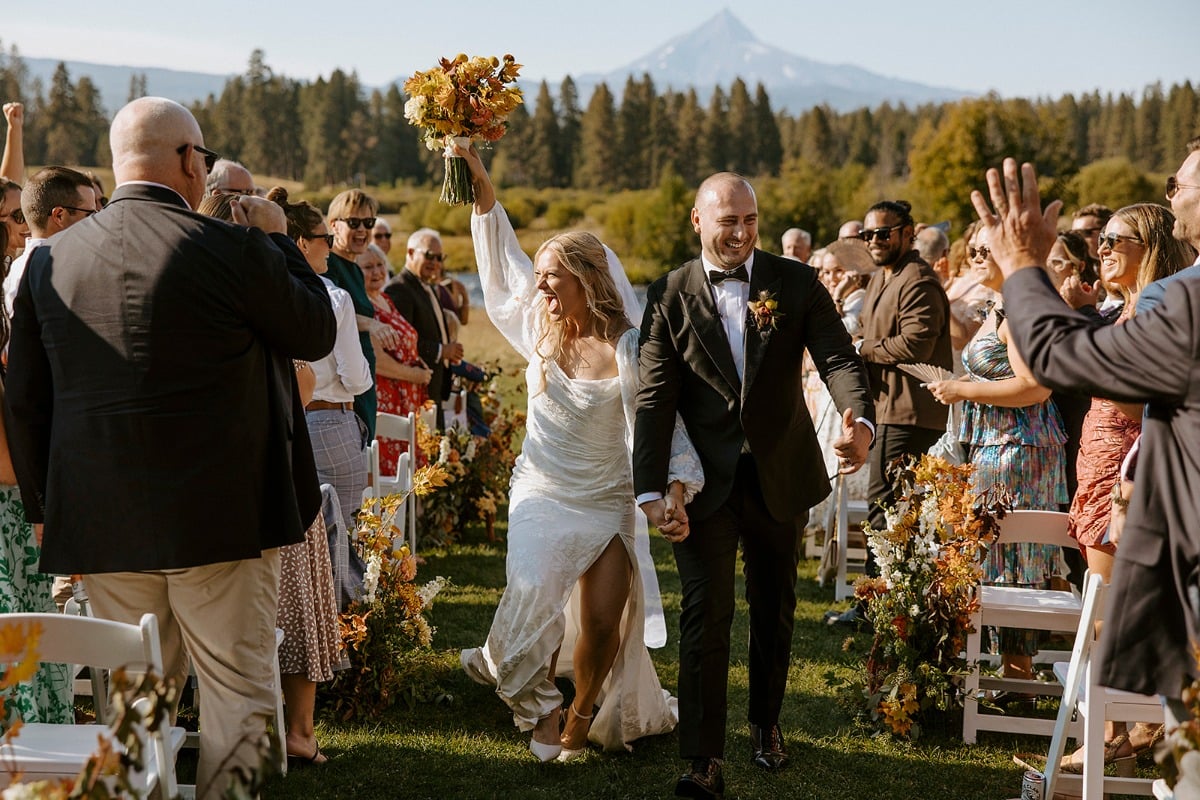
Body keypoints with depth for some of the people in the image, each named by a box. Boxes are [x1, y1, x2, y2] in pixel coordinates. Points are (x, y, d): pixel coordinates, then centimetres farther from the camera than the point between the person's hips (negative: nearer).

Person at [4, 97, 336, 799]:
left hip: (102, 525, 5)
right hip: (221, 520, -4)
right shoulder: (235, 250, -12)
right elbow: (316, 333, 3)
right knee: (238, 690, 8)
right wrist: (278, 241, 14)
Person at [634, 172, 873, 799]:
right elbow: (654, 400, -7)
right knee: (706, 613, -6)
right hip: (706, 481, -2)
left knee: (774, 608, 16)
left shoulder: (796, 283, -2)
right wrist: (650, 490, -15)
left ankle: (766, 722, 37)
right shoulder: (670, 296, -4)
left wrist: (859, 420, -33)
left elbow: (838, 358, -12)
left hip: (780, 475, 2)